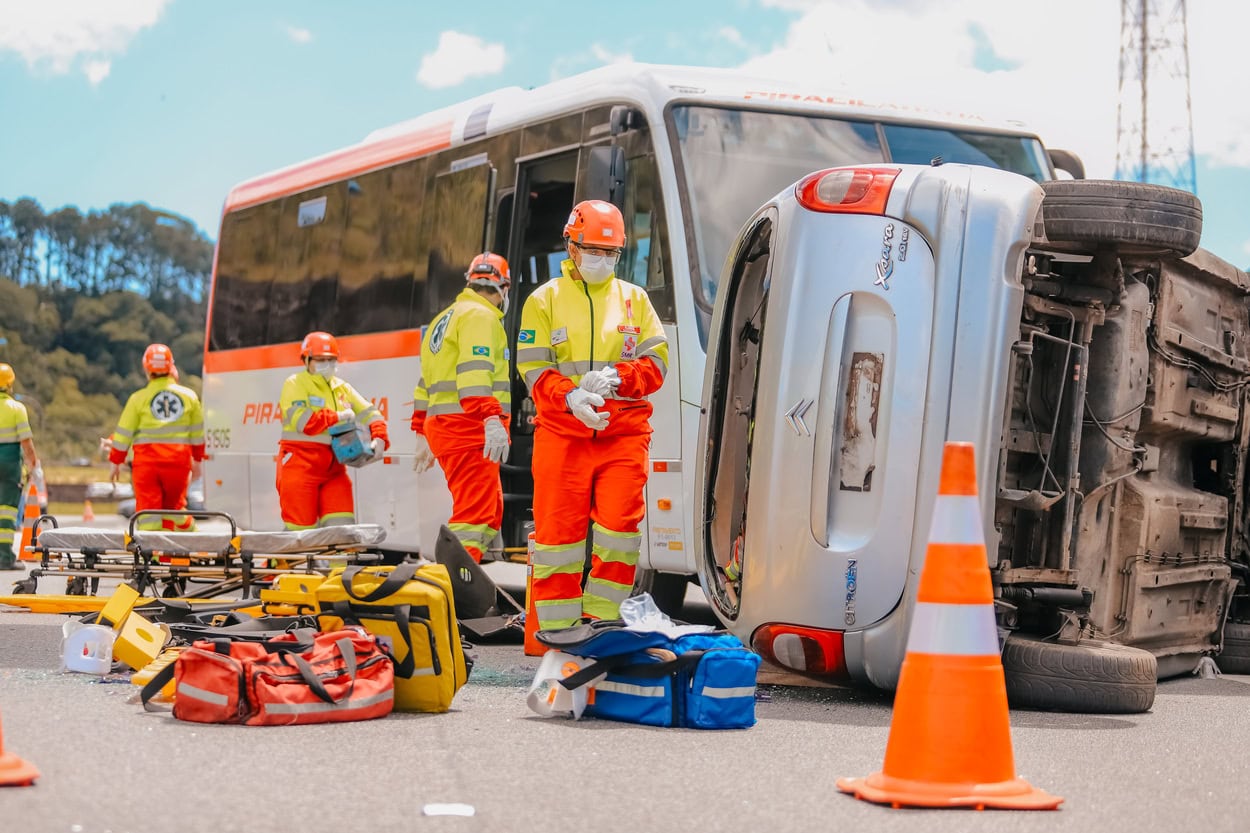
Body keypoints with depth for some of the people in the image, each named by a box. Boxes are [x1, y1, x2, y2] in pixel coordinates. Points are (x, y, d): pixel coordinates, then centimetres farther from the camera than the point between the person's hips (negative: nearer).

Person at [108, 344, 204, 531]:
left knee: (148, 509, 0)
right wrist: (197, 460, 26)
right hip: (179, 461, 2)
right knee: (174, 506, 19)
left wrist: (115, 462, 12)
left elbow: (124, 433, 1)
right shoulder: (189, 396, 5)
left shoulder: (139, 398, -3)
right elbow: (197, 433, 14)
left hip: (146, 461, -2)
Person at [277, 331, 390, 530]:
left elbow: (369, 414, 12)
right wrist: (338, 417, -11)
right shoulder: (295, 384, -1)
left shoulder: (342, 388, 17)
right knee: (301, 528, -6)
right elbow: (301, 420, -16)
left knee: (342, 524, -2)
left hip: (333, 467, 6)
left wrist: (379, 438, -8)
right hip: (301, 463, -6)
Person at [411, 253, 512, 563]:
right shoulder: (481, 316, -5)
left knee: (491, 512, 12)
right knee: (475, 513, -14)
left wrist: (422, 434, 34)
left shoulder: (444, 319, 25)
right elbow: (475, 373, -21)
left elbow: (425, 382, 29)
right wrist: (493, 420, -31)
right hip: (469, 429, -10)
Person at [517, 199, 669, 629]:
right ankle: (555, 629, 6)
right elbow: (534, 370, 0)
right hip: (562, 433, -1)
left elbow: (657, 362, 6)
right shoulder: (544, 301, 8)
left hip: (624, 433, 1)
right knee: (558, 530, -2)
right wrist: (571, 397, -19)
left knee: (619, 525, -8)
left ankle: (600, 619, 5)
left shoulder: (634, 299, 13)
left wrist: (615, 378, -14)